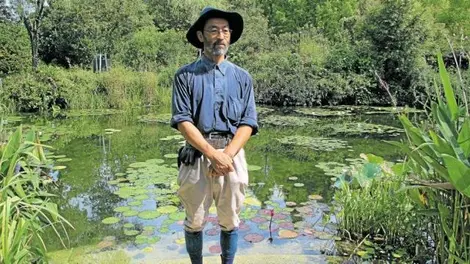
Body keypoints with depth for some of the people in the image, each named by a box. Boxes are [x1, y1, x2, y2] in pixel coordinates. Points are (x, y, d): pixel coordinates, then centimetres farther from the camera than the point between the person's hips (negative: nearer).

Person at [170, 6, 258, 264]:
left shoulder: (242, 77, 7)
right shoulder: (185, 75, 1)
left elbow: (247, 123, 1)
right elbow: (182, 121, -8)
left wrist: (227, 155, -14)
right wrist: (213, 154, -16)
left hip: (232, 155, 2)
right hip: (197, 155, -1)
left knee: (230, 221, 12)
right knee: (195, 221, 9)